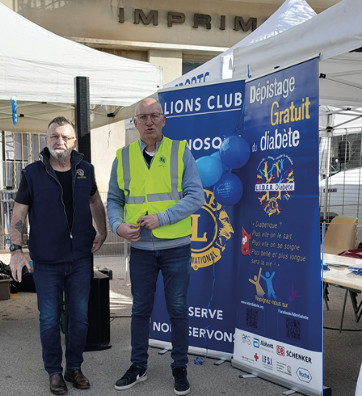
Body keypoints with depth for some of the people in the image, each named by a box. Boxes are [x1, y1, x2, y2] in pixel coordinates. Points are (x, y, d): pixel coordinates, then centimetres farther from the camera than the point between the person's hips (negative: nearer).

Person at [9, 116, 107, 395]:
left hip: (80, 259, 2)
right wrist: (16, 249, -10)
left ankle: (75, 367, 29)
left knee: (80, 317, 10)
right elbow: (19, 213, -3)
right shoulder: (32, 173, -6)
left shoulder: (85, 170, 1)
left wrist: (102, 231, 7)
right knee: (49, 320, 7)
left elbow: (95, 201, 17)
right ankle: (54, 372, 26)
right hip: (46, 261, -2)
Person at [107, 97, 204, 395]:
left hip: (176, 246, -2)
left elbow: (196, 197, -10)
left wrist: (161, 218, -19)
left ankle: (180, 369, 25)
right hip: (141, 248, 2)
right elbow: (114, 200, 9)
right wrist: (118, 226, -11)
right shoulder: (123, 157, 3)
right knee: (140, 309, 13)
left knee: (178, 310, 8)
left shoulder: (180, 152, -4)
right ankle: (138, 367, 30)